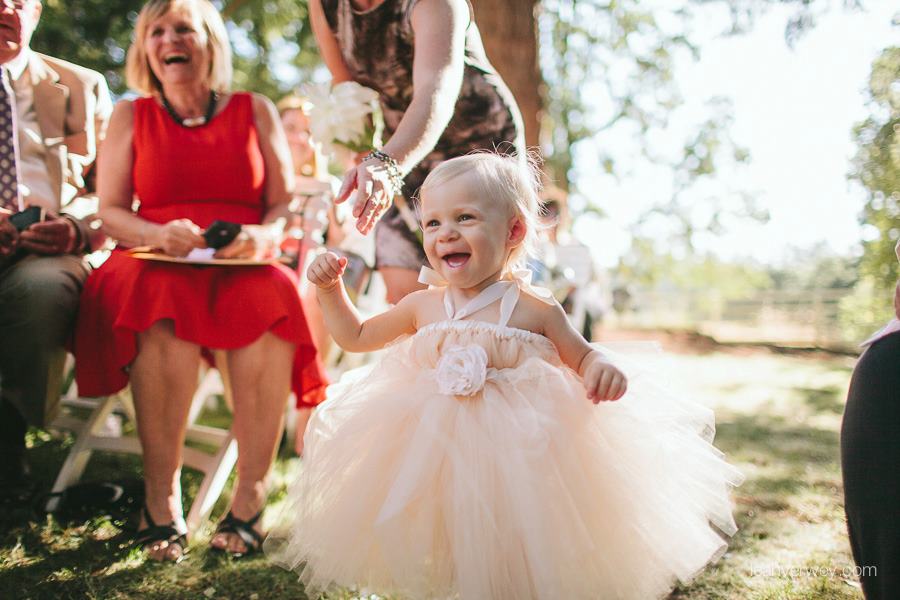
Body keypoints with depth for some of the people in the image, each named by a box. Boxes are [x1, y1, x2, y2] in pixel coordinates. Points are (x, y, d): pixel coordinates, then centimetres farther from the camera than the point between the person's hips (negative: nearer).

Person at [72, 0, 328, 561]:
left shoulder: (255, 110, 14)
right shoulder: (131, 116, 15)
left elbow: (286, 204, 9)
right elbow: (111, 212, 7)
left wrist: (259, 238, -14)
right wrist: (160, 235, -14)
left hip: (247, 268, 0)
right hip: (157, 267, 0)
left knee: (272, 297, -35)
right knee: (166, 304, -36)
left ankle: (250, 500, -31)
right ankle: (162, 499, -29)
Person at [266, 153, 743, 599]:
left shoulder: (535, 310, -8)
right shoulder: (422, 306, 0)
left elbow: (582, 356, 6)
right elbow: (356, 336, 14)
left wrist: (603, 368, -17)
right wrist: (330, 289, 3)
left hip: (519, 456, -2)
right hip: (438, 457, 3)